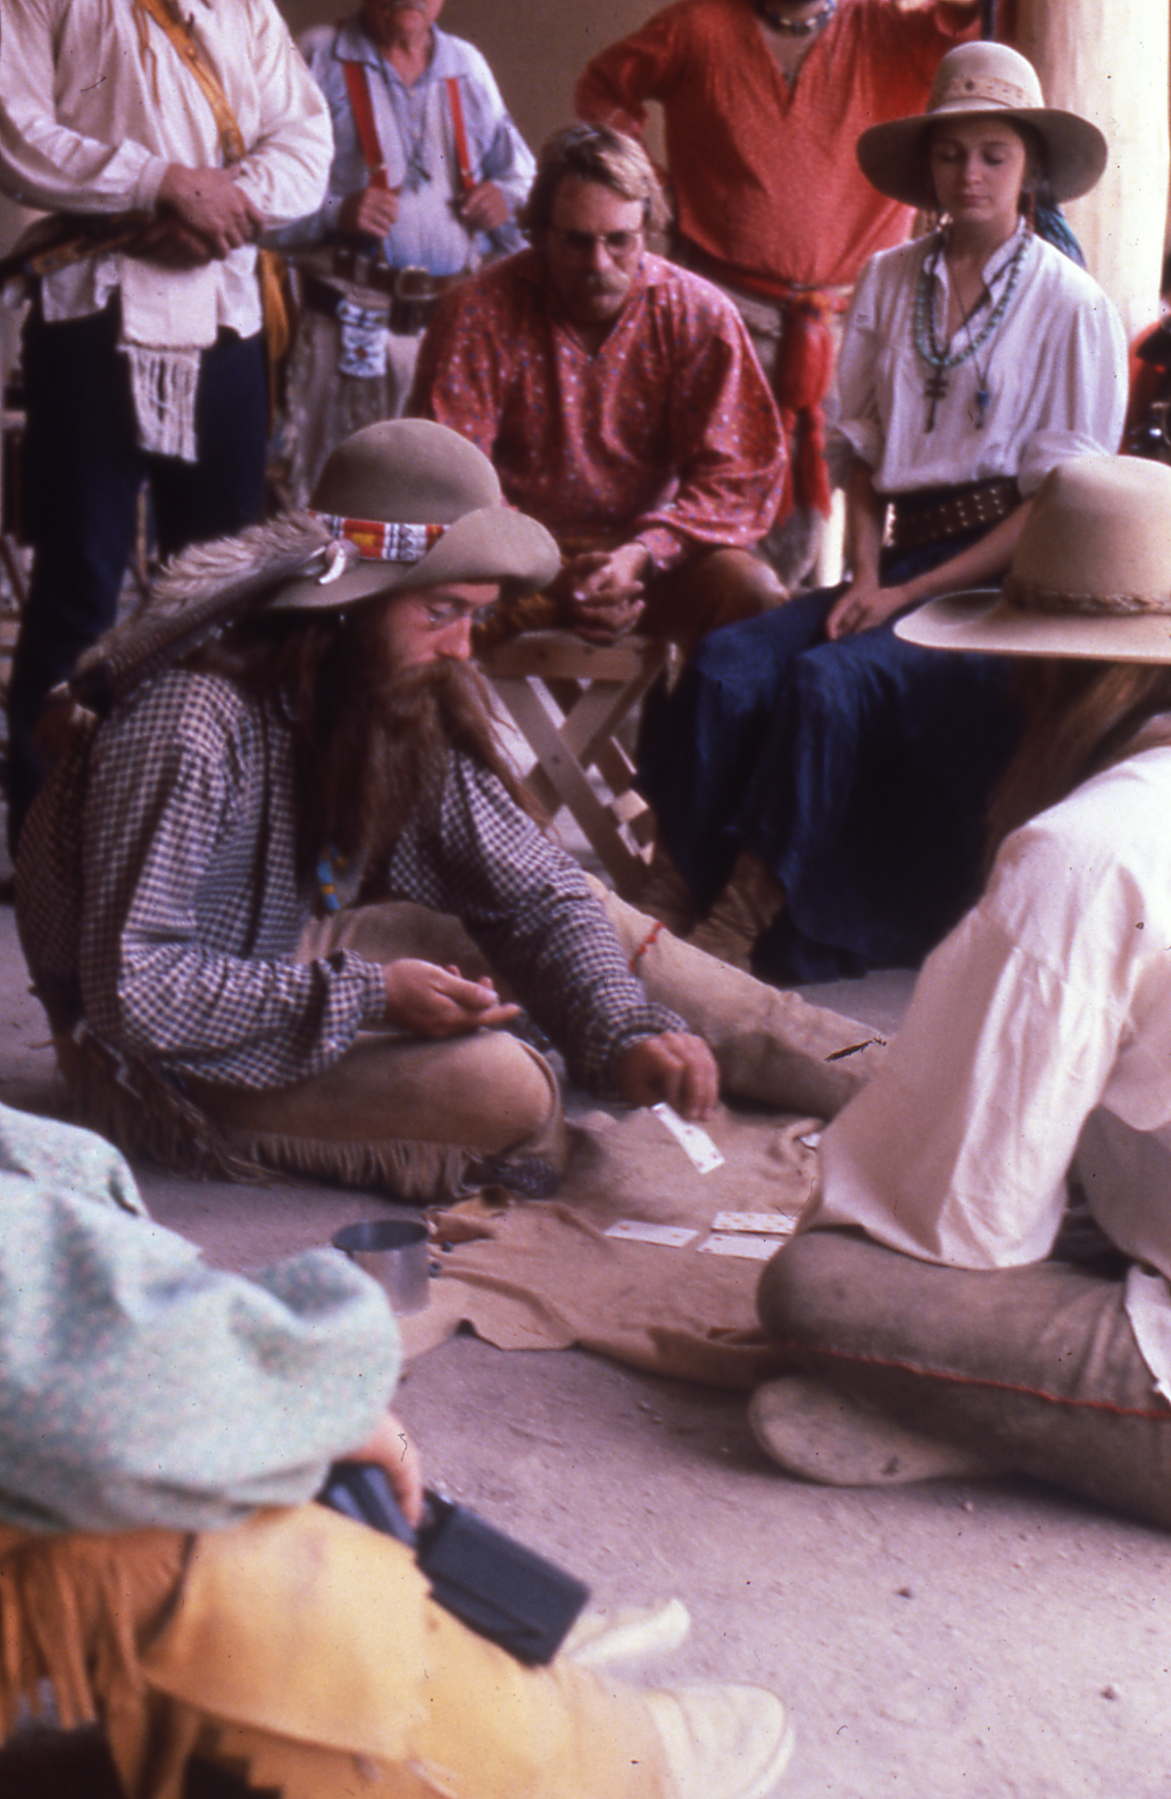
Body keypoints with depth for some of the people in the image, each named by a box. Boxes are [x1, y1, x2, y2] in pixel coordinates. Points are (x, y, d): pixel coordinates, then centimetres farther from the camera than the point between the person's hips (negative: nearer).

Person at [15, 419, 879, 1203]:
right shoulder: (189, 724, -30)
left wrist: (626, 1033, -21)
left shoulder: (415, 693, -8)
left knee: (593, 920, 2)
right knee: (506, 1088, -25)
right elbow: (128, 992, -29)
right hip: (166, 1053, -8)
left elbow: (531, 887, -5)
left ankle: (862, 1077, 12)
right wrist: (367, 996, -29)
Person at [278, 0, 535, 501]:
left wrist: (506, 198, 1)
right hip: (353, 326, -4)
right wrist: (335, 213, -19)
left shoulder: (467, 64, 15)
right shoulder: (319, 57, 1)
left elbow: (521, 173, 24)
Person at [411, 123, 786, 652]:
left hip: (655, 554, 2)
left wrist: (641, 554, -21)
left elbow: (736, 476, -4)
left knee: (752, 590, -25)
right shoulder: (477, 315, -8)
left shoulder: (699, 315, -3)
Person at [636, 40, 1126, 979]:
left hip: (1005, 583, -5)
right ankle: (701, 898, -20)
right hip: (903, 562, 5)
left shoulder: (1073, 307, -2)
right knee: (728, 668, -22)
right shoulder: (888, 280, 12)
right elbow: (863, 452, 14)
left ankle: (754, 931, -20)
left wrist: (909, 595, -12)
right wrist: (865, 577, -4)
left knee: (830, 682, -30)